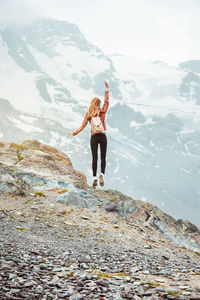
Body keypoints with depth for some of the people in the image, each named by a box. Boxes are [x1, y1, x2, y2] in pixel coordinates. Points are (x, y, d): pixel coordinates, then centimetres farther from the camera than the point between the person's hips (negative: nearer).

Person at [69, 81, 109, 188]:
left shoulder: (88, 115, -3)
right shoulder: (102, 112, -3)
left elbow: (82, 126, -4)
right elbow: (107, 101, 10)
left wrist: (74, 133, 8)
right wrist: (107, 89, 18)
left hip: (94, 137, 0)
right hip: (102, 136, 0)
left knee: (94, 158, 8)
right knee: (103, 158, 7)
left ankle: (95, 178, 5)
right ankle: (102, 174, -14)